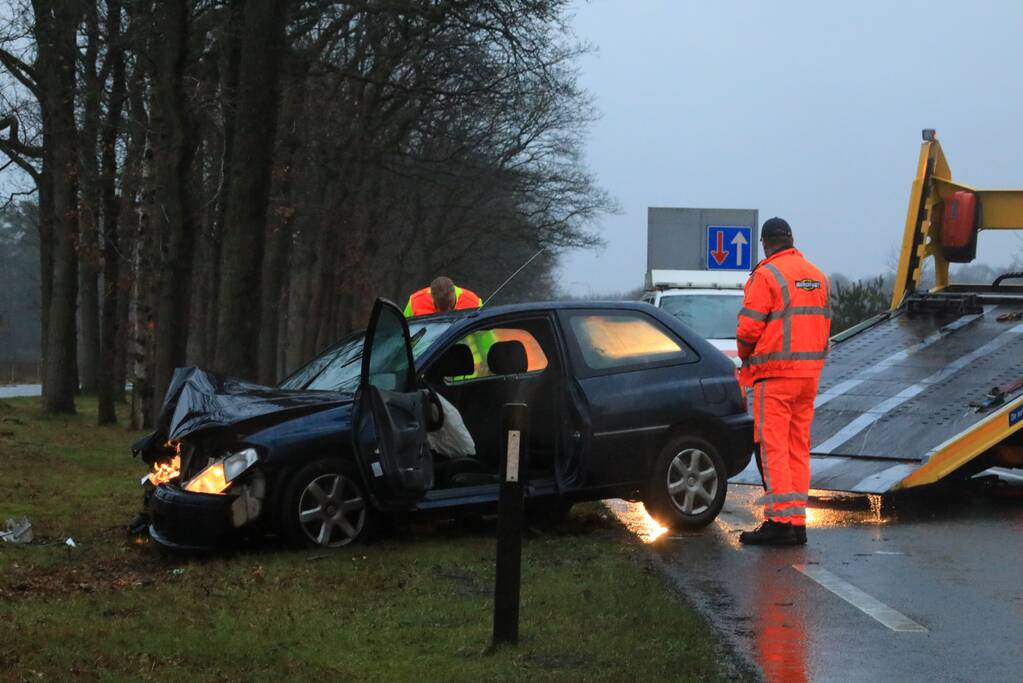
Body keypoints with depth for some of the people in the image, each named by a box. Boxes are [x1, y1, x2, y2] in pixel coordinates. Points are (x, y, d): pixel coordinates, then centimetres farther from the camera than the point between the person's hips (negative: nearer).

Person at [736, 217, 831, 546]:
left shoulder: (766, 275, -9)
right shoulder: (817, 276, 14)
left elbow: (749, 328, -11)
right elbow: (824, 324, 14)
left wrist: (746, 358, 7)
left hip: (775, 371, -7)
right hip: (810, 371, 7)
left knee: (773, 446, -5)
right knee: (798, 447, 10)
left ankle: (780, 520, -9)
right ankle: (797, 521, 10)